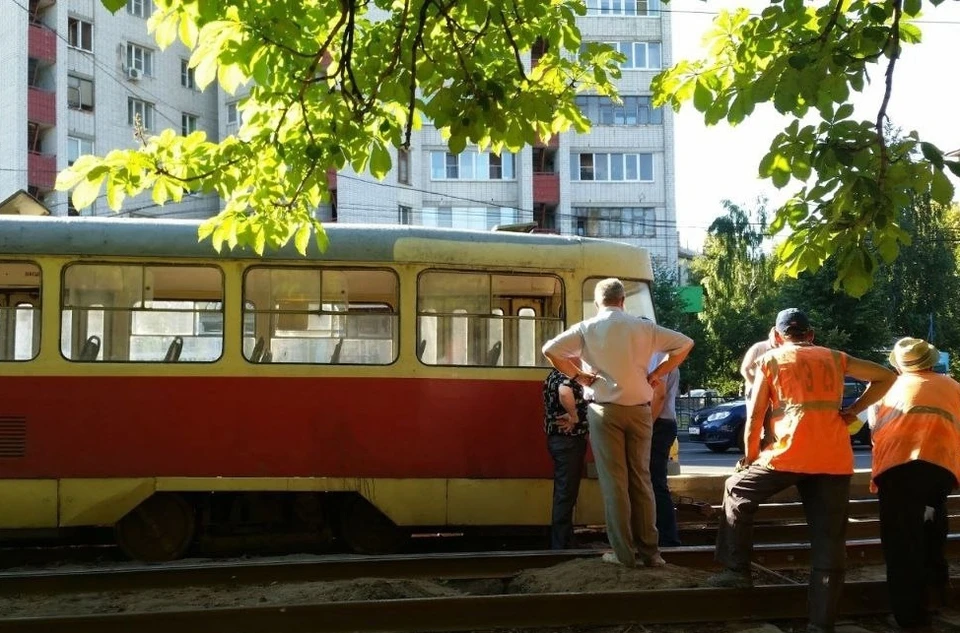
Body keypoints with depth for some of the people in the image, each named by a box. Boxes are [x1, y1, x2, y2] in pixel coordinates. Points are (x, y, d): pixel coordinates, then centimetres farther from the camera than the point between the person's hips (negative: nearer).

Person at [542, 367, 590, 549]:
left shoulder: (555, 375, 15)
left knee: (564, 493, 15)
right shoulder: (566, 374, -17)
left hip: (558, 437, 10)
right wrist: (574, 416, -24)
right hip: (568, 440, -10)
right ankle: (561, 546, -2)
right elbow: (565, 392, -38)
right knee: (566, 494, -6)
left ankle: (562, 543, 22)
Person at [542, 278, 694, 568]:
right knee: (641, 479, 9)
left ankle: (623, 553, 1)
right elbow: (684, 344, 9)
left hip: (605, 410, -2)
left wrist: (578, 375, 0)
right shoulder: (643, 327, 5)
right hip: (640, 409, 2)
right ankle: (649, 550, 11)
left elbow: (550, 350, -7)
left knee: (614, 481, 1)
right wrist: (657, 374, 9)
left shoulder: (587, 329, -1)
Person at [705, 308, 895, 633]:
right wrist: (852, 411, 16)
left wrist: (750, 456, 16)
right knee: (829, 542, 5)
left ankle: (737, 570, 19)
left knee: (737, 491, 21)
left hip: (790, 455, -3)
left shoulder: (771, 360, 9)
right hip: (836, 459, 3)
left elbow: (755, 416, 4)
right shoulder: (834, 358, 18)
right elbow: (886, 377, 20)